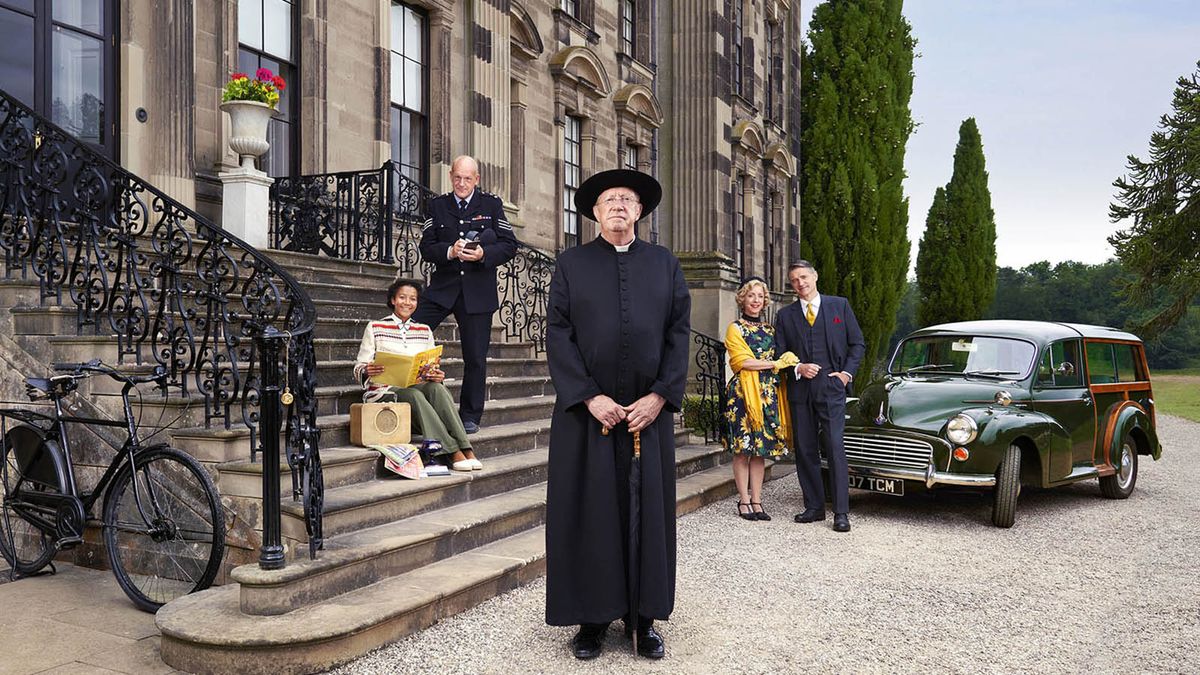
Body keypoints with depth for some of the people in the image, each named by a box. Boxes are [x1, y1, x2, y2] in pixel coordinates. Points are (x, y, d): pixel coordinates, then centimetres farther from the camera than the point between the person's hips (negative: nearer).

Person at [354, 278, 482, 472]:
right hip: (385, 390, -3)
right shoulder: (375, 327, 8)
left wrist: (437, 375, -9)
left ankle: (466, 450, -43)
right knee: (414, 396, -35)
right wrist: (367, 371, -22)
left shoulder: (425, 331, 18)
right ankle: (454, 453, -43)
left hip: (419, 386, 3)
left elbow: (434, 368, 16)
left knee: (437, 388, -32)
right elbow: (359, 367, 3)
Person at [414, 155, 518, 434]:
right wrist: (450, 252, -16)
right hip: (443, 286, 1)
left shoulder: (492, 205, 5)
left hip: (478, 290, -1)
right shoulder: (437, 205, 8)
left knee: (475, 357, 4)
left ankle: (470, 417, 16)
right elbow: (426, 248, 3)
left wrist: (484, 253, -16)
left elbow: (510, 245, 1)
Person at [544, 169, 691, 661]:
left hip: (650, 411, 2)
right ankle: (593, 616, 15)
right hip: (586, 411, -1)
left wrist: (660, 396, -8)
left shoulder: (666, 264, 10)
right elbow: (557, 335, -2)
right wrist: (590, 397, -12)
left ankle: (644, 616, 18)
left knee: (649, 510, 6)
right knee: (588, 512, 3)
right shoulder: (571, 264, 5)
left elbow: (679, 334, 4)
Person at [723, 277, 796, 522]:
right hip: (743, 392, -5)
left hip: (768, 394, 5)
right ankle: (744, 501, 3)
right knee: (742, 449, -3)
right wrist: (776, 363, -10)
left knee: (761, 448, 4)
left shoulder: (770, 329, 17)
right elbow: (742, 361, -10)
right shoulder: (735, 328, 1)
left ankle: (756, 501, 8)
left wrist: (786, 362, 1)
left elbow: (781, 359, 23)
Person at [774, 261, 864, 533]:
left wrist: (847, 372, -2)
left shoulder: (839, 305, 8)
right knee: (805, 450, 6)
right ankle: (814, 507, 16)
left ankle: (841, 512, -6)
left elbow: (857, 343, 10)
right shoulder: (785, 315, 11)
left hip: (831, 387, -3)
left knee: (834, 448, -9)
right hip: (800, 390, 3)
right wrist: (798, 368, -8)